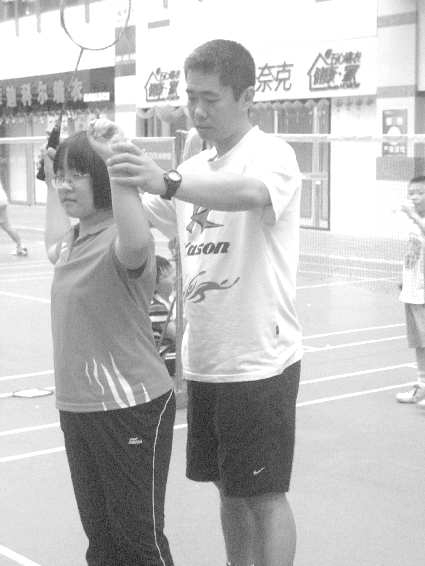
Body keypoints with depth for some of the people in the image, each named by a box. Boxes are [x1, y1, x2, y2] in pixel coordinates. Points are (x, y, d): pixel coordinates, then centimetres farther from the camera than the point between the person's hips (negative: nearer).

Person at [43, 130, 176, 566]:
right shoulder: (75, 239, 9)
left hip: (129, 408, -9)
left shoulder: (119, 239, -17)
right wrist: (50, 184, 37)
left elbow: (136, 244, -44)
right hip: (76, 407, 9)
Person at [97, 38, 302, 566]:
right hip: (203, 360, 7)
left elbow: (251, 192, -34)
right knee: (229, 490, 16)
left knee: (265, 497, 2)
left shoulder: (271, 153, -11)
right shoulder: (192, 171, 12)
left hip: (259, 361, -7)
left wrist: (166, 181, -50)